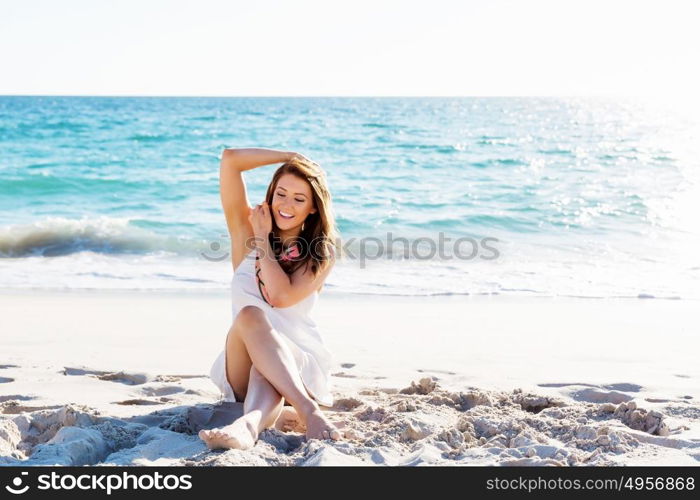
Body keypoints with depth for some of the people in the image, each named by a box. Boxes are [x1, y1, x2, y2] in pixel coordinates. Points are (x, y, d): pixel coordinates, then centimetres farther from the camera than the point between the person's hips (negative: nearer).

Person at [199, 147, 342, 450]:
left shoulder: (322, 254, 3)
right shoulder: (247, 234, 8)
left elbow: (282, 296, -16)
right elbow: (230, 160, 0)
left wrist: (263, 239, -4)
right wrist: (290, 157, 6)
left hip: (299, 363, -1)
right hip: (243, 364, 2)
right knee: (249, 316, -33)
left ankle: (250, 424, -66)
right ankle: (308, 412, -52)